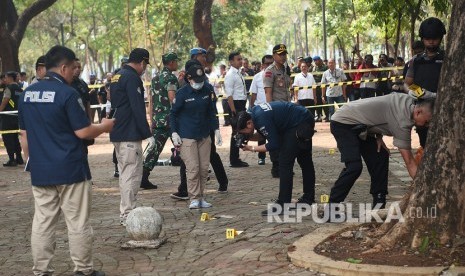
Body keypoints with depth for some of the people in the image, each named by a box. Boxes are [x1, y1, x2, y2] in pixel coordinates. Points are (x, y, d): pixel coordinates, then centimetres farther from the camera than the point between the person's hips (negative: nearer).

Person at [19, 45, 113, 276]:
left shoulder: (27, 94, 8)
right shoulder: (67, 93, -13)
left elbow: (24, 135, 14)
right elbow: (83, 132, -14)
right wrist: (104, 127, 4)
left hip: (40, 171, 6)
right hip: (69, 169, -6)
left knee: (42, 223, 9)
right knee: (78, 223, 4)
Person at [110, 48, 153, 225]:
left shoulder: (117, 76, 16)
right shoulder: (132, 78, -14)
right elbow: (138, 109, -19)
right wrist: (148, 134, -16)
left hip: (117, 134, 10)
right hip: (130, 136, -10)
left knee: (125, 174, 16)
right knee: (132, 174, -6)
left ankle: (125, 213, 21)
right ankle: (127, 215, -6)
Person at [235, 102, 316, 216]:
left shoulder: (262, 119, -26)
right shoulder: (254, 112, 2)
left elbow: (274, 144, -21)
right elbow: (264, 133, 15)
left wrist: (252, 149, -13)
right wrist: (248, 137, 0)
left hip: (299, 124, -11)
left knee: (285, 163, -11)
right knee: (304, 160, 22)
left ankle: (283, 205, -11)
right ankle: (308, 197, 37)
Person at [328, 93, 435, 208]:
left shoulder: (409, 102, -2)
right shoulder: (403, 121, -28)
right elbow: (409, 162, -26)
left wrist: (378, 137, 0)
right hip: (343, 122, -10)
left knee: (381, 157, 3)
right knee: (354, 166, -23)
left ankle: (379, 204, 8)